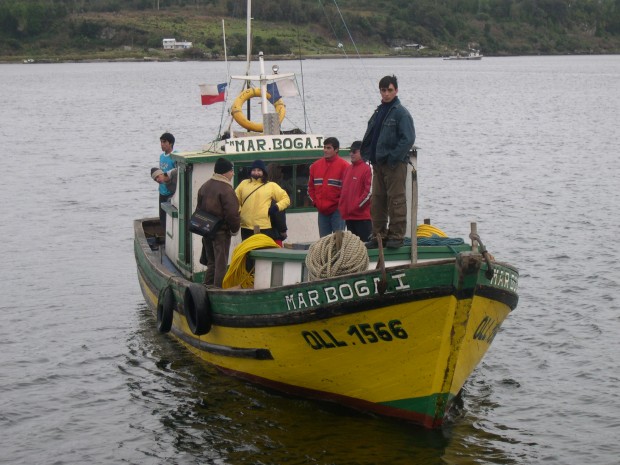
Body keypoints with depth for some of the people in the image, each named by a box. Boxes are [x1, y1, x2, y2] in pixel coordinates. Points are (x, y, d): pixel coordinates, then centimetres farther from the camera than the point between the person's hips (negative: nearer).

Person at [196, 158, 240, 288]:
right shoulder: (226, 189, -17)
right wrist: (235, 228, -6)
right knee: (221, 263, -2)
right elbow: (232, 213, -20)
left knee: (211, 262, 18)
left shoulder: (204, 186, 10)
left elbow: (199, 208, 16)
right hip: (221, 232, -8)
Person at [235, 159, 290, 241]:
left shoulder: (271, 186, 4)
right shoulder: (244, 184, 11)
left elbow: (286, 198, 6)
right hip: (246, 228, 3)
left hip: (265, 228, -3)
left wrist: (277, 207, -10)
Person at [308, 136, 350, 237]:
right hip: (322, 211, 5)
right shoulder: (315, 166, 10)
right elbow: (311, 186, 18)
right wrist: (315, 202, 8)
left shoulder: (344, 165, -7)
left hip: (337, 210, -5)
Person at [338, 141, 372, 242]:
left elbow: (369, 191, -14)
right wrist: (342, 207, 10)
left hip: (363, 216, -8)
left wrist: (356, 206, -13)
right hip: (348, 216, 8)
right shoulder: (348, 169, 17)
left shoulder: (367, 169, -7)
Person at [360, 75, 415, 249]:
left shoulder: (401, 113, -8)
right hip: (378, 163, 8)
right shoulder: (379, 112, 16)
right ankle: (379, 234, 17)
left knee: (396, 200, -4)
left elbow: (408, 139, -15)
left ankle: (396, 236, 1)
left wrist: (393, 157, -18)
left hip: (395, 165, -8)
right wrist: (369, 155, 9)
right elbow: (369, 136, 22)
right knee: (377, 201, 10)